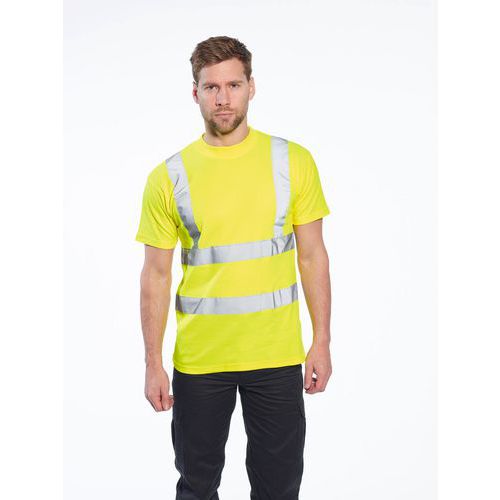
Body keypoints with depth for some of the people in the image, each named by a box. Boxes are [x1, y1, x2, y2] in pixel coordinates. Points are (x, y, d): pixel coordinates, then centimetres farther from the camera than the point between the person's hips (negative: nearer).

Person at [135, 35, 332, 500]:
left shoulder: (293, 161, -3)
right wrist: (153, 363, -1)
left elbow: (312, 256, 2)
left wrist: (321, 342, -1)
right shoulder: (168, 175, -3)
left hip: (277, 355, 0)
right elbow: (156, 274, 0)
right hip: (198, 358, 0)